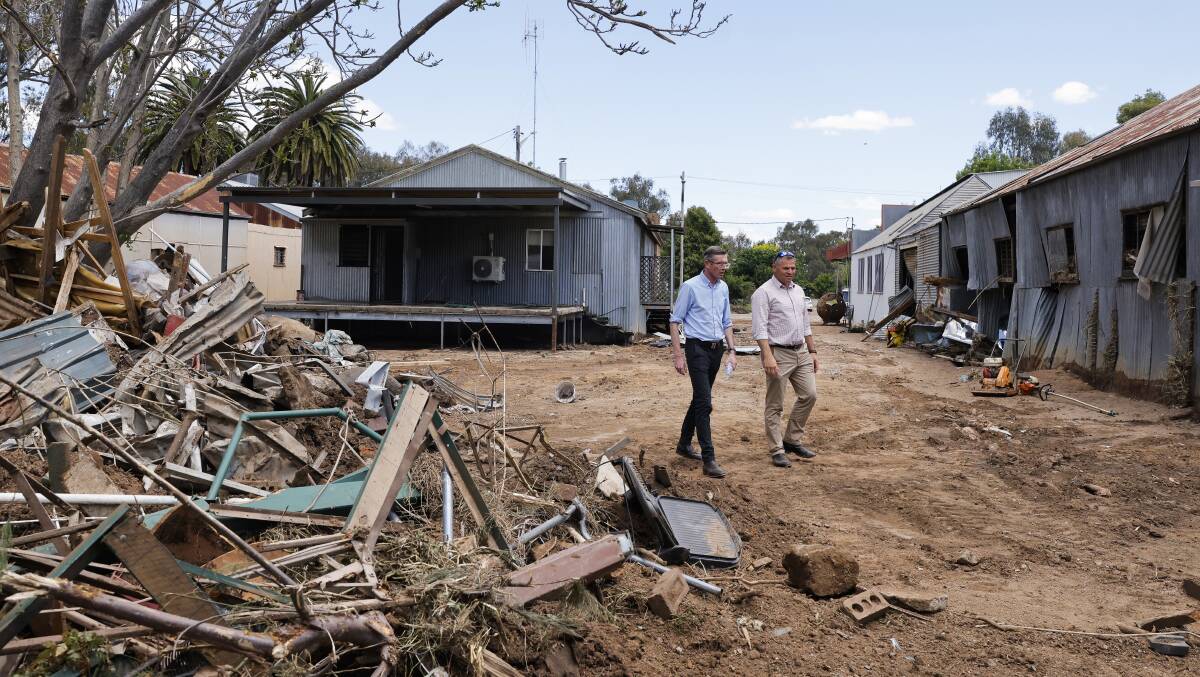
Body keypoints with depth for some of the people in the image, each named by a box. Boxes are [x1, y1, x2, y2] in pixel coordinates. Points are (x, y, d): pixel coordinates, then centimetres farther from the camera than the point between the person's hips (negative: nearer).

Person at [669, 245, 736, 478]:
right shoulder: (690, 287, -9)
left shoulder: (723, 288, 10)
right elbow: (675, 322, -7)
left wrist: (731, 351, 10)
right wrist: (678, 355, -12)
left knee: (699, 399, 15)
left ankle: (684, 444, 30)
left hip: (716, 348, 7)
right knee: (704, 402, -13)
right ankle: (709, 459, -14)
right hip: (697, 347, -7)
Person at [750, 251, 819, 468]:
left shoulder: (798, 291, 15)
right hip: (779, 354, -8)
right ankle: (777, 450, 7)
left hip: (801, 353, 8)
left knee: (809, 395, 8)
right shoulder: (764, 293, -9)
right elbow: (760, 328, -17)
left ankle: (791, 439, 22)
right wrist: (768, 356, -25)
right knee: (775, 406, 0)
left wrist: (812, 351, 17)